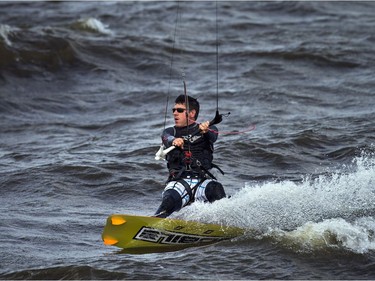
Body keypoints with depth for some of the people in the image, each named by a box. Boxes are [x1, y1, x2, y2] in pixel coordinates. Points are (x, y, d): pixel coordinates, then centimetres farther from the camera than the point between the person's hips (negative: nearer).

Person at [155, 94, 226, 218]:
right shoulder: (170, 132, 21)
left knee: (216, 189, -34)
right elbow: (167, 139, -3)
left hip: (202, 181, -1)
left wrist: (205, 130, -34)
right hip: (178, 182, 1)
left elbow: (212, 136, -7)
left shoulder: (208, 130, 17)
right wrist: (174, 141, -30)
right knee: (169, 201, -32)